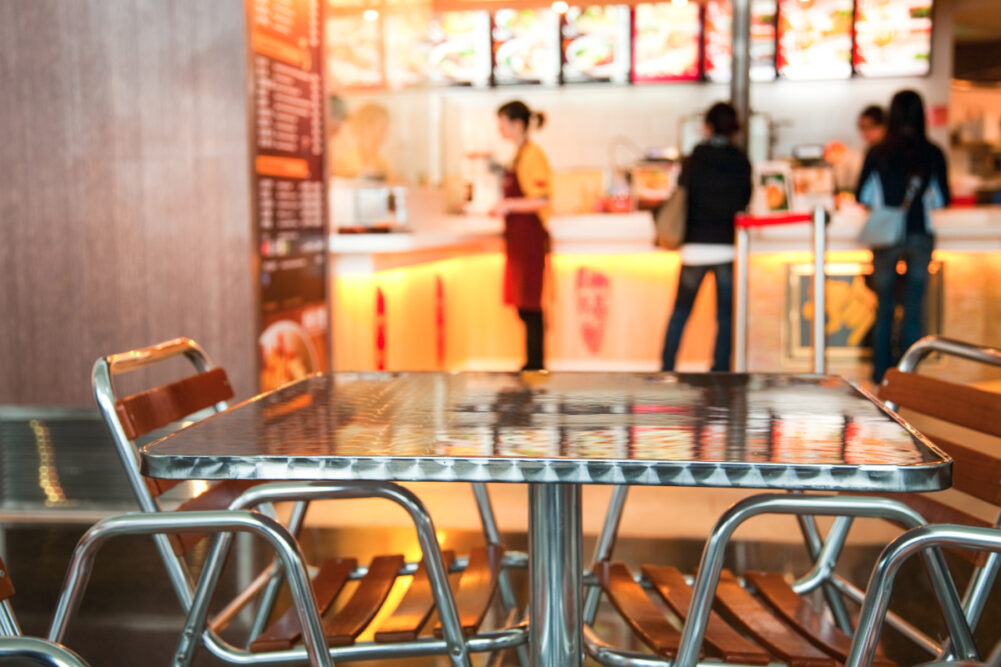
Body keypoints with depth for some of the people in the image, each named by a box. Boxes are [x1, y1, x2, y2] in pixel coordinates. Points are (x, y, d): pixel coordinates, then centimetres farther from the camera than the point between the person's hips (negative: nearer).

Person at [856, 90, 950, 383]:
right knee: (914, 307, 8)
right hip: (920, 236, 0)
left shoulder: (877, 153, -5)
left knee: (884, 306, 12)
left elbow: (861, 196, 0)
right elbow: (942, 199, 0)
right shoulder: (933, 153, -5)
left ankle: (882, 371, 18)